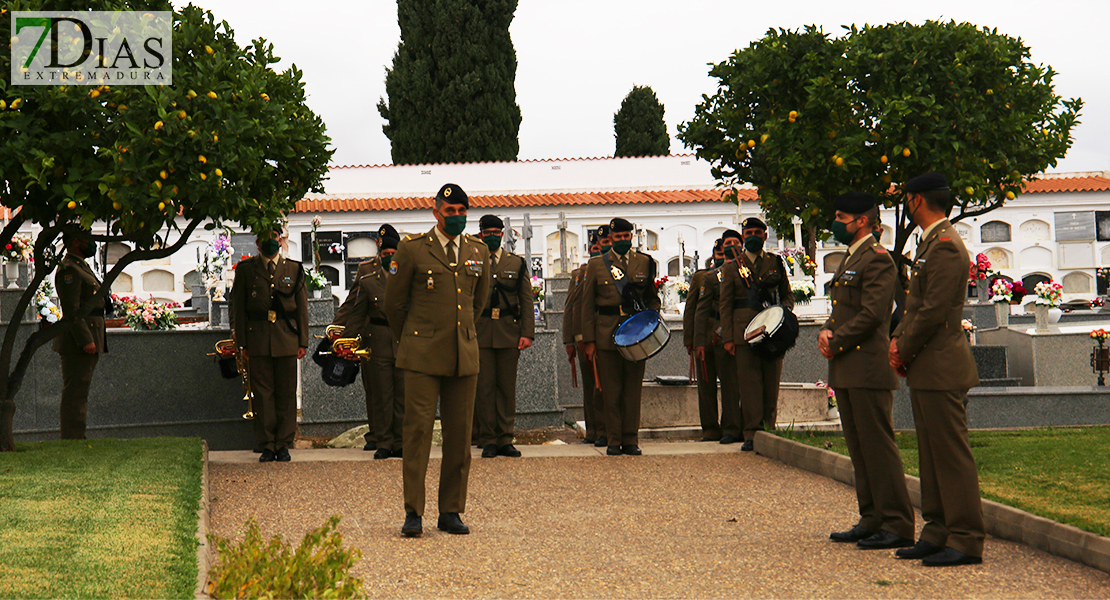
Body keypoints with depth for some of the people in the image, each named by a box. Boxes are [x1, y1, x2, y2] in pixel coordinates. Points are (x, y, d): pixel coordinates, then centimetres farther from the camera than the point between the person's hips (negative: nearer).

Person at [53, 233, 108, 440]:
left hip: (88, 341, 11)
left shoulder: (81, 266, 21)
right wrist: (85, 340, -24)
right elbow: (71, 310, -20)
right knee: (75, 394, -10)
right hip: (77, 344, -10)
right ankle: (72, 440, -9)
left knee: (78, 394, 12)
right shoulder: (68, 269, -12)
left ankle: (77, 438, 16)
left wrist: (93, 339, 23)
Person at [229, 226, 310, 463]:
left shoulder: (294, 269, 10)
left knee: (286, 393, 3)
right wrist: (242, 342, 1)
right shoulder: (245, 269, 7)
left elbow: (302, 307, 9)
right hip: (258, 341, -1)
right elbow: (238, 307, 7)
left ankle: (283, 444, 10)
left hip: (287, 340, 1)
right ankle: (267, 445, 7)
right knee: (262, 393, 0)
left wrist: (303, 342, 4)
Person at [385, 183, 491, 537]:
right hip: (423, 356, -4)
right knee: (418, 429, -6)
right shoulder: (412, 249, 0)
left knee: (459, 434, 4)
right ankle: (413, 512, -1)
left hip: (464, 356, 4)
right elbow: (394, 303, 8)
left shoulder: (479, 253, 11)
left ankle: (451, 512, 13)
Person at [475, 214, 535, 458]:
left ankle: (505, 440, 10)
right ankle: (488, 441, 5)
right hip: (480, 334, -1)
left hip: (509, 333, 1)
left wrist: (527, 333, -2)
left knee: (507, 387, 3)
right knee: (484, 387, -2)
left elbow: (527, 301, 8)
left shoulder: (517, 263, 11)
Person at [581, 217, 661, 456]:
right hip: (607, 335, -1)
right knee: (611, 390, 1)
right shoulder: (597, 265, 7)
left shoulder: (645, 262, 11)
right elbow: (588, 305, 6)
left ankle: (631, 440, 8)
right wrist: (589, 340, 0)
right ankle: (614, 441, 7)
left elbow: (653, 298, 17)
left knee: (633, 389, 2)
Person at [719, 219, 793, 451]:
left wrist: (784, 310, -4)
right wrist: (727, 337, -2)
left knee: (771, 381, 2)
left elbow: (788, 295, 20)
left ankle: (768, 429, 10)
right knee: (749, 381, -5)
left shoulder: (776, 263, 14)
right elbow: (725, 304, 5)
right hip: (744, 329, -2)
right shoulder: (732, 267, 8)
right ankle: (751, 433, -2)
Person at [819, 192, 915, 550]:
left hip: (868, 369, -10)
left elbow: (872, 315, -18)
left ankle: (897, 526, -4)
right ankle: (872, 521, 18)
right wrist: (826, 332, 2)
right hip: (846, 372, 10)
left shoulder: (877, 259, -10)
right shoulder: (850, 260, 21)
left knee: (878, 446, -8)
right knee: (859, 450, 12)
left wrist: (836, 344, -12)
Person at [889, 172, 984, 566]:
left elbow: (935, 311, -19)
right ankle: (938, 533, 19)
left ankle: (966, 541, -3)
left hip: (941, 370, -11)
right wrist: (898, 339, 6)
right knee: (931, 456, 13)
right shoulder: (930, 242, 18)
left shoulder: (945, 245, -15)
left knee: (952, 455, -7)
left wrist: (905, 351, -10)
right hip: (927, 371, 11)